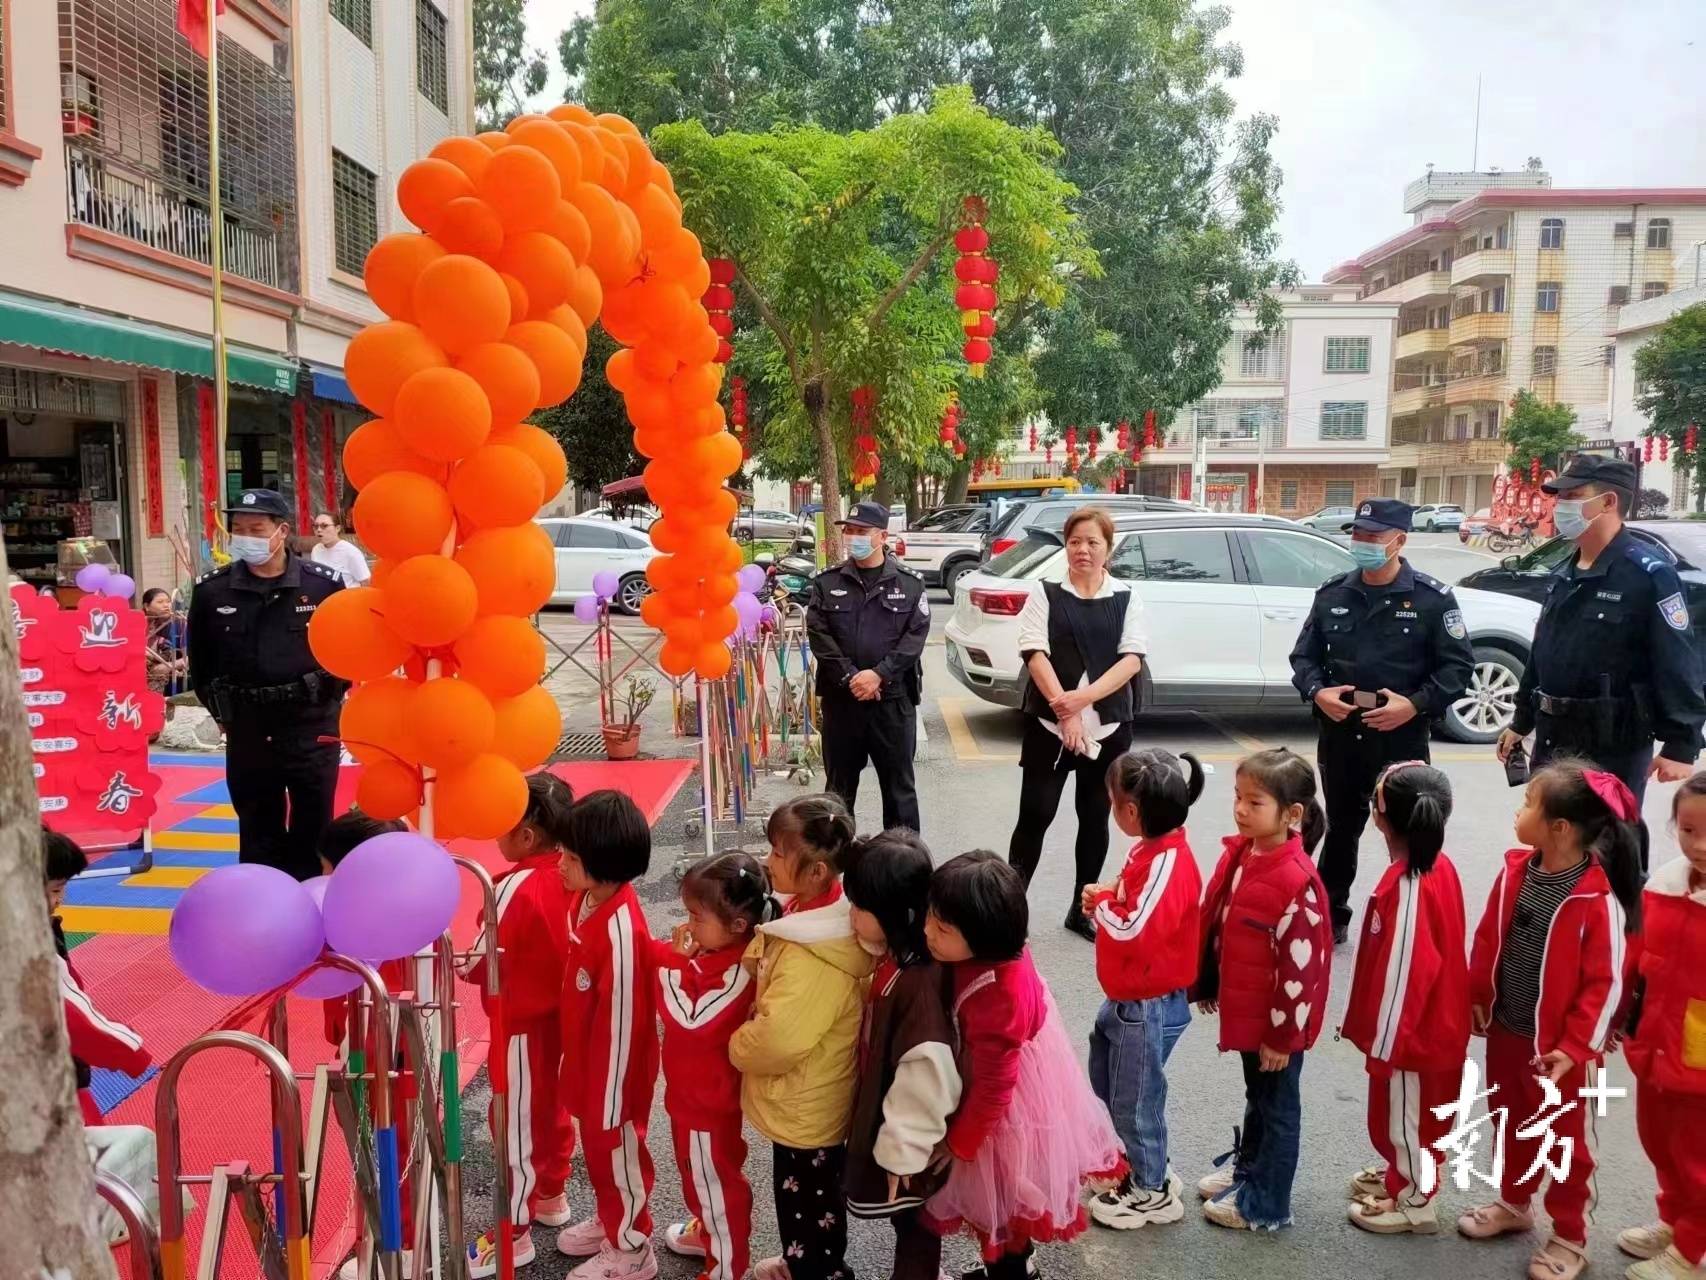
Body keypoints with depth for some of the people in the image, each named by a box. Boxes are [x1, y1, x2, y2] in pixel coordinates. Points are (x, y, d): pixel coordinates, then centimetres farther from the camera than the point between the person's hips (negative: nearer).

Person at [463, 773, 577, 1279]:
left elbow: (480, 963, -21)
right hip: (556, 1010, 8)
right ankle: (551, 1196, 42)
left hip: (523, 1022, -8)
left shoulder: (517, 887, -27)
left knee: (518, 1122, 5)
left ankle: (514, 1235, 18)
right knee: (551, 1106, 24)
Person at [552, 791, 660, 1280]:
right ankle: (609, 1220, 49)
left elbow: (622, 1016, -26)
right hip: (586, 1055, 8)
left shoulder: (621, 928, -34)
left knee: (618, 1150, 13)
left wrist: (612, 1095, -17)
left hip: (614, 1063, -8)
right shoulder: (584, 899, -7)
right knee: (594, 1144, 26)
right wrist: (575, 1059, 17)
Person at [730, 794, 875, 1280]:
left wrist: (737, 1046, -11)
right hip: (808, 1097, 9)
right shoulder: (821, 913, -7)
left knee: (807, 1204, 14)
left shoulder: (811, 959, -36)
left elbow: (774, 1039, -32)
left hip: (805, 1106, -9)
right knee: (809, 1198, 30)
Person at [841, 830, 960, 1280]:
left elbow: (925, 1079, -29)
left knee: (913, 1224, 15)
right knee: (907, 1222, 27)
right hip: (883, 1117, 8)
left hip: (904, 1143, -8)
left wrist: (901, 1152, -19)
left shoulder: (919, 982, -34)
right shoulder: (895, 957, -6)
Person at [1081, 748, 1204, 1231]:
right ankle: (1134, 1160, 44)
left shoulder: (1167, 863, -29)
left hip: (1149, 1006, -10)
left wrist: (1102, 903, -19)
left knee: (1135, 1096, 7)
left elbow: (1136, 931, -36)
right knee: (1108, 1082, 25)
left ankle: (1152, 1191, 26)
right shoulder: (1151, 851, 3)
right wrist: (1107, 899, -5)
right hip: (1127, 996, 10)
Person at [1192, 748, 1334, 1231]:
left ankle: (1265, 1204, 27)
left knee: (1277, 1105, 12)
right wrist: (1207, 985, 15)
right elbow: (1213, 922, 9)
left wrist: (1282, 1035, -18)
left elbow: (1301, 965, -24)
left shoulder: (1296, 881, -29)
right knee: (1256, 1094, 27)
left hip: (1277, 1020, -7)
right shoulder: (1238, 853, -3)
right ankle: (1246, 1164, 47)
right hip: (1244, 1009, 7)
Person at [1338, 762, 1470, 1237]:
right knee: (1405, 1113, 26)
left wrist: (1382, 1043, -16)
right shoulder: (1439, 866, -3)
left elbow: (1401, 971, -26)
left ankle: (1415, 1203, 28)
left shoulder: (1407, 887, -31)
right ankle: (1401, 1175, 45)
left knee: (1406, 1115, 11)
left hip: (1411, 1032, -9)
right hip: (1434, 1021, 9)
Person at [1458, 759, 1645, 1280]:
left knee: (1567, 1142, 14)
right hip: (1506, 1032, 6)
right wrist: (1478, 1000, 10)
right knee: (1513, 1126, 24)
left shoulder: (1598, 899, -24)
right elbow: (1487, 939, 6)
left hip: (1558, 1047, -6)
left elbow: (1606, 983, -20)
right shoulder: (1516, 871, -6)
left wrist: (1576, 1047, -18)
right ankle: (1513, 1203, 45)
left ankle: (1570, 1237, 31)